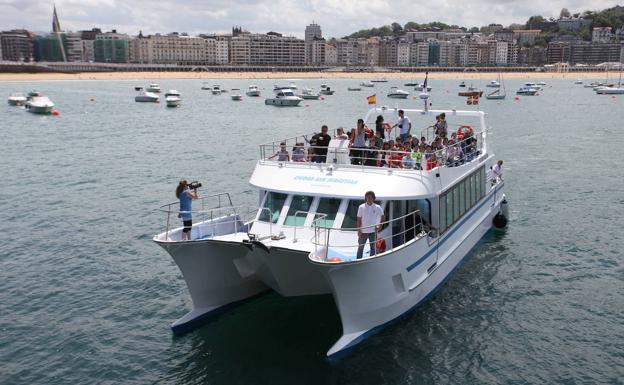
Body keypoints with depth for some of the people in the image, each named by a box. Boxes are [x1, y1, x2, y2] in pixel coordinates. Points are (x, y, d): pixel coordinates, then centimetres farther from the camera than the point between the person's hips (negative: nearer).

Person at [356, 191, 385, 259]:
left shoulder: (377, 207, -4)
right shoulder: (361, 207, -6)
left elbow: (382, 217, 11)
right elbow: (359, 219, -3)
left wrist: (380, 226, 1)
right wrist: (359, 230, -7)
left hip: (373, 231, 1)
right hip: (363, 231, 0)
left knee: (373, 248, 9)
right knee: (360, 247, 8)